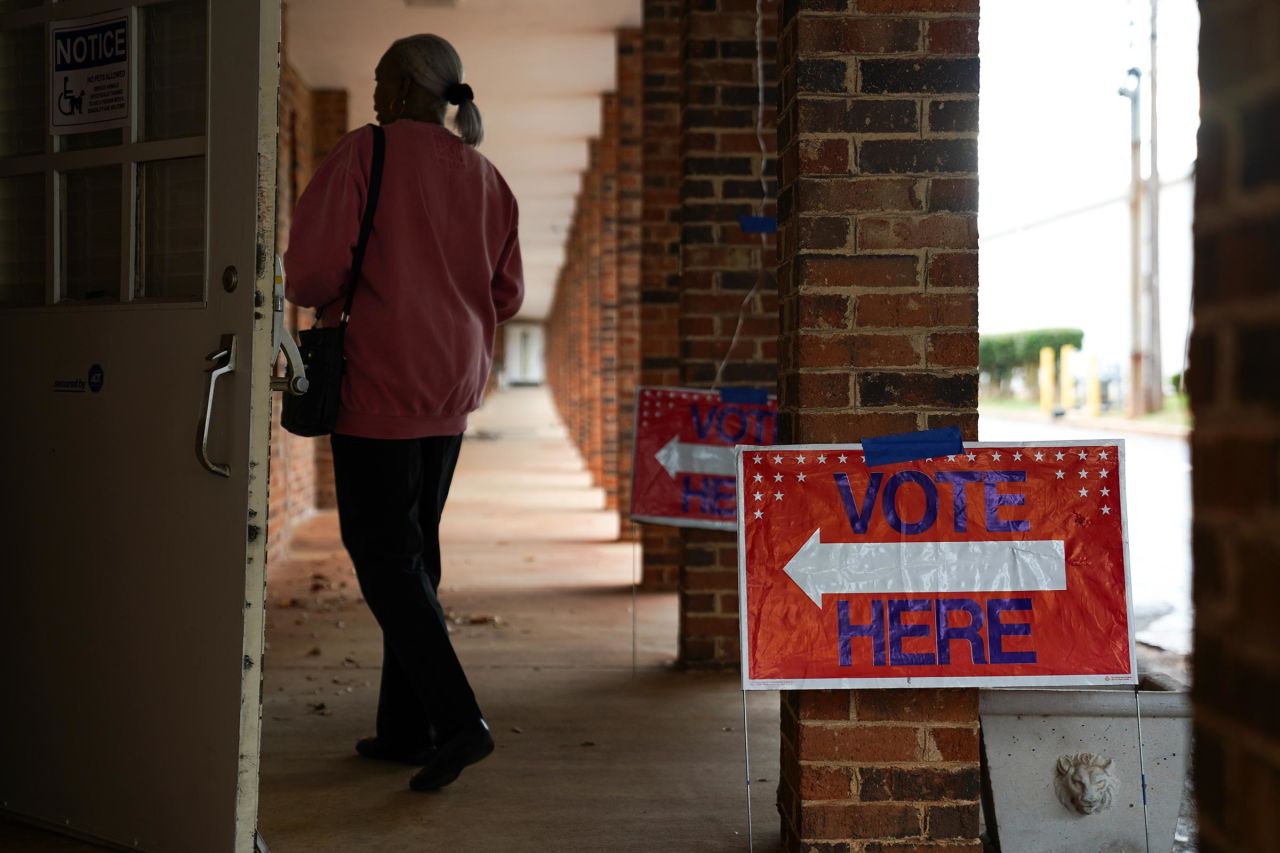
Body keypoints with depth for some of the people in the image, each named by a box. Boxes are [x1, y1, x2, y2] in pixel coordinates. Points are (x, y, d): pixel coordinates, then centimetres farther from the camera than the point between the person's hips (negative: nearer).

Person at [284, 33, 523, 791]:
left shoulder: (367, 152, -8)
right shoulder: (485, 177, 10)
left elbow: (313, 266, -15)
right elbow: (507, 296, 12)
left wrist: (325, 300, 6)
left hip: (381, 382, -7)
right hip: (452, 388, 7)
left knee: (384, 555, -2)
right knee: (415, 552, 13)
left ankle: (458, 719, -9)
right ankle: (405, 728, 18)